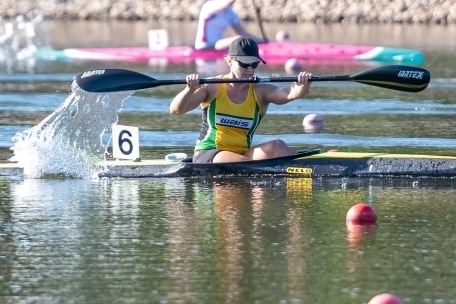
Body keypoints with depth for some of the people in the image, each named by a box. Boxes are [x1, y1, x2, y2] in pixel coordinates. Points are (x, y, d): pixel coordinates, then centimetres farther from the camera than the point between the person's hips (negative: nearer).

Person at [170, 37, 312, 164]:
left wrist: (303, 85, -39)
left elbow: (289, 93, -16)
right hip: (207, 155, -3)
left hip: (243, 154, 3)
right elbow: (175, 110, -9)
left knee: (276, 147, -26)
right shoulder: (212, 88, -1)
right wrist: (190, 89, -29)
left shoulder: (260, 92, 4)